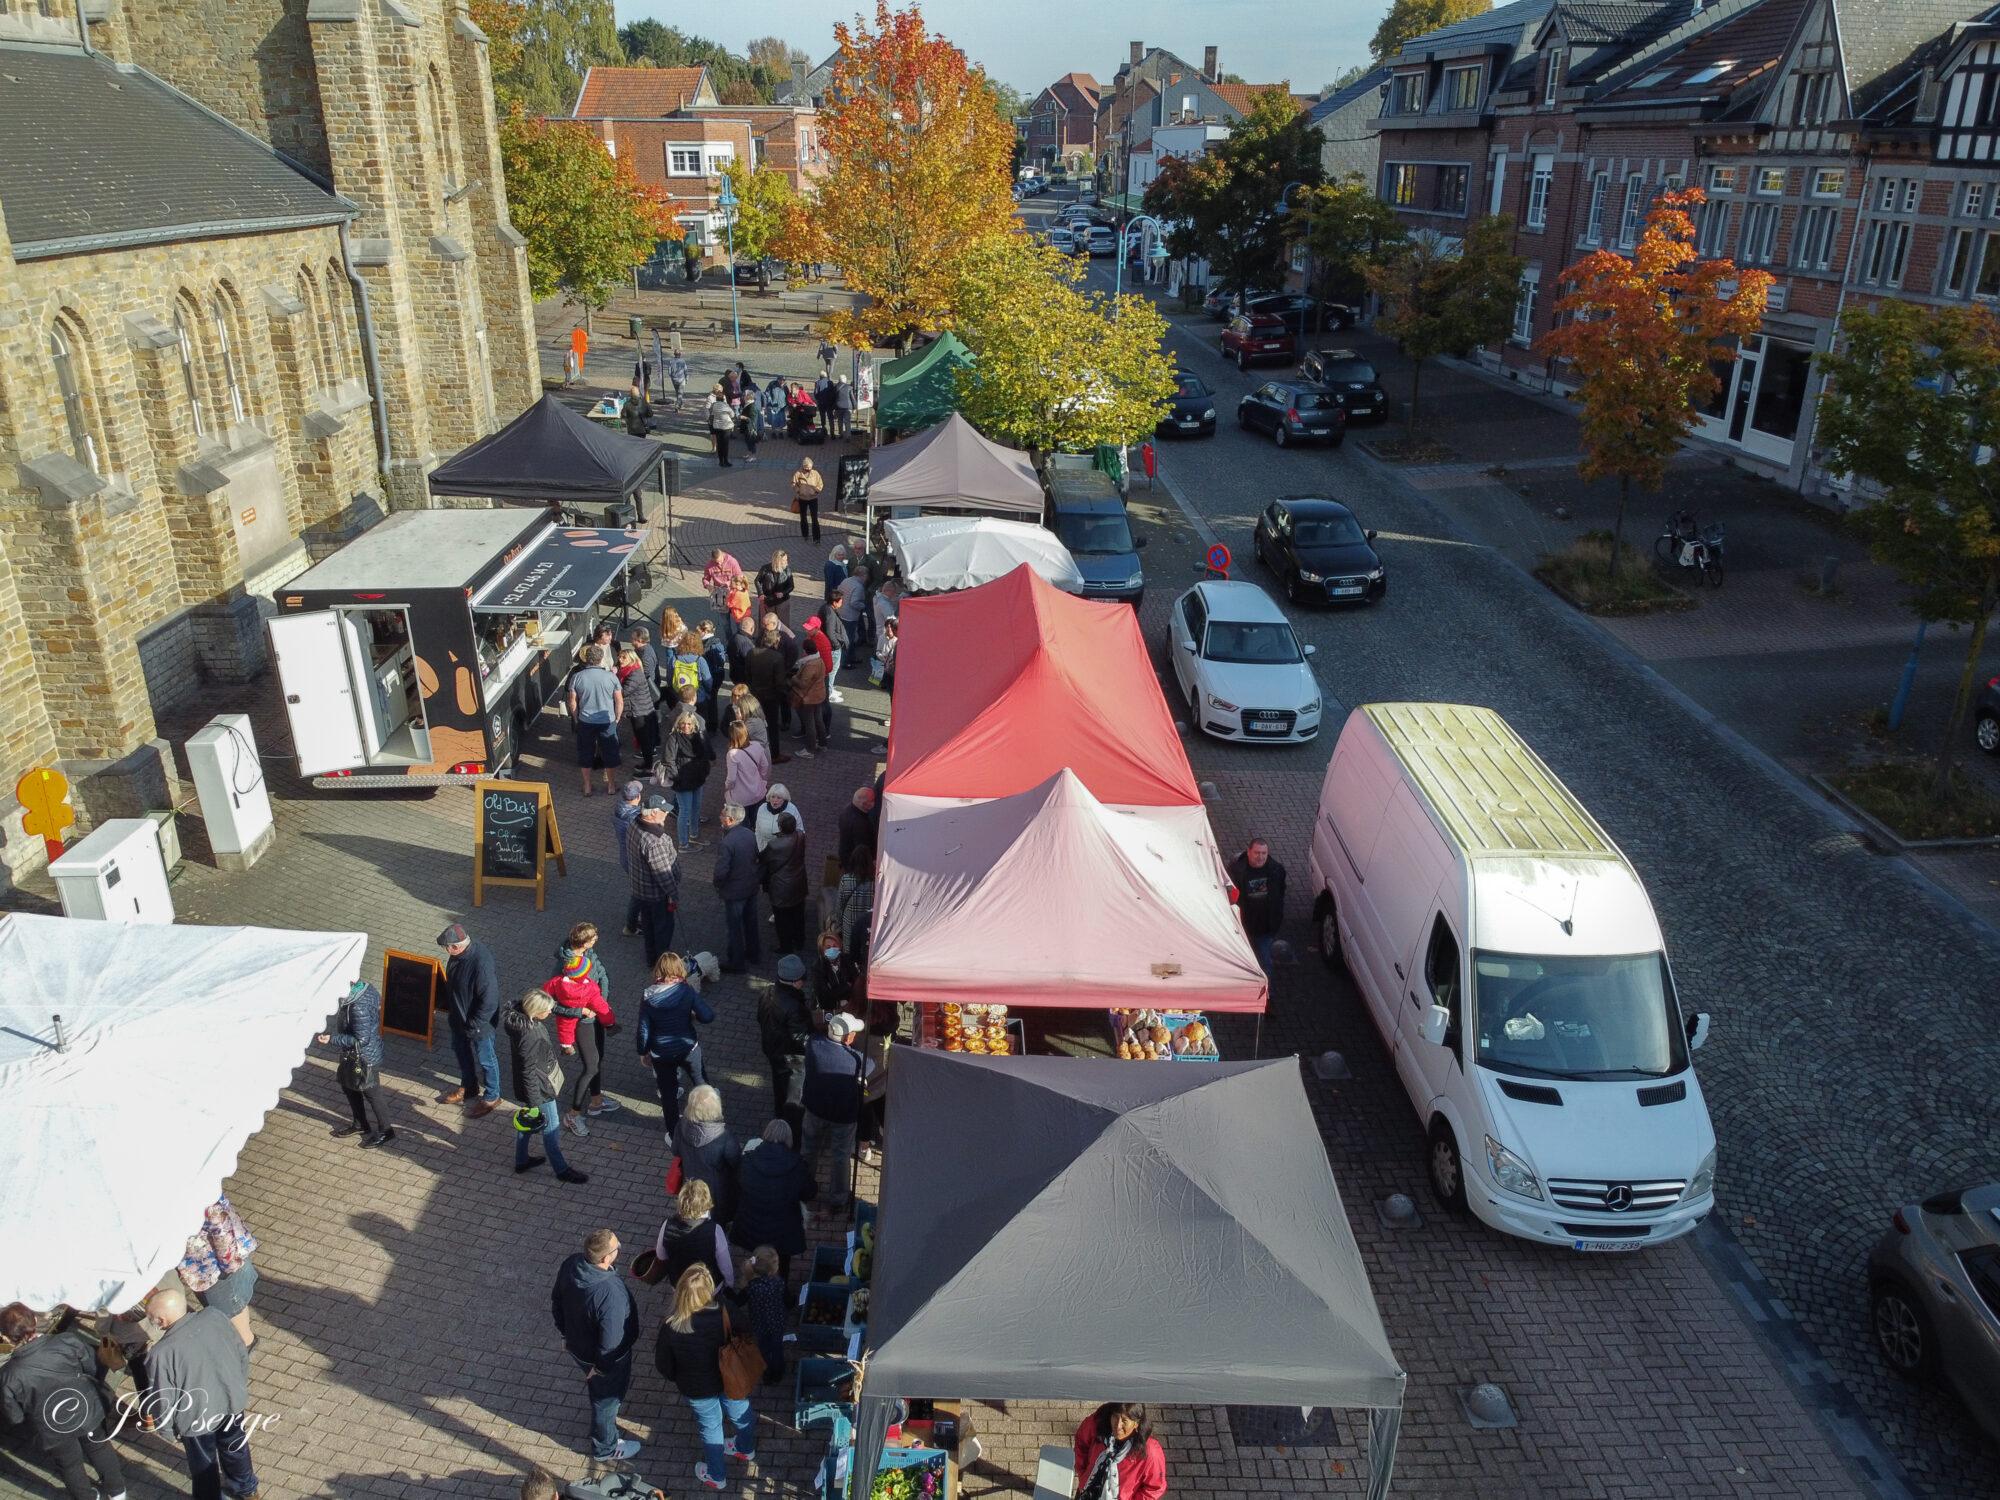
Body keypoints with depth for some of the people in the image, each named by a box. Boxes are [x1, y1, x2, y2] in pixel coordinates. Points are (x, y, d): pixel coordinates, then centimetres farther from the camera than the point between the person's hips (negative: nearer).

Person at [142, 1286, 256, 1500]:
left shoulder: (161, 1354, -32)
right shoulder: (215, 1316, -18)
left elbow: (163, 1400, -19)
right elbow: (242, 1353, -3)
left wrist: (166, 1430, 2)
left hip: (198, 1418, -5)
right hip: (232, 1400, 5)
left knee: (204, 1464, 24)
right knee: (235, 1447, 32)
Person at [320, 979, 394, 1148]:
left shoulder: (358, 1007, -34)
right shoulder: (365, 987, -9)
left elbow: (362, 1040, -30)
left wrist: (332, 1038, -22)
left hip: (364, 1058, -9)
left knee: (370, 1095, 9)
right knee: (349, 1087, 25)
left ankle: (385, 1131, 27)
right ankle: (360, 1124, 43)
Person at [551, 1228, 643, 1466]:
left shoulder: (571, 1264, -23)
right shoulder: (611, 1294, -44)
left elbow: (556, 1300, -3)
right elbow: (611, 1342, -31)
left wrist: (566, 1332, 14)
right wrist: (601, 1368, -10)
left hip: (577, 1345, 7)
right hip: (602, 1357, -6)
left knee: (598, 1391, 37)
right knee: (607, 1399, 23)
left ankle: (602, 1421, 66)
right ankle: (605, 1447, 50)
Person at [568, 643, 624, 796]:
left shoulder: (576, 677, -10)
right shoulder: (611, 677, -11)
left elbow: (572, 702, -3)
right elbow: (620, 702, -5)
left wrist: (576, 720, 12)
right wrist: (616, 719, 10)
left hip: (585, 722, 1)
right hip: (607, 722, -1)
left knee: (585, 753, 16)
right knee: (609, 752, 16)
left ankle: (587, 786, 25)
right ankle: (609, 784, 28)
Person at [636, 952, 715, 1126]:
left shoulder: (648, 996, -14)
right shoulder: (687, 991, -17)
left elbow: (644, 1029, -9)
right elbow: (707, 1016, -18)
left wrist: (643, 1051, 6)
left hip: (660, 1053, 1)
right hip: (688, 1048, 0)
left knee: (668, 1094, 17)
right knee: (700, 1081, 25)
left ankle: (674, 1136, 30)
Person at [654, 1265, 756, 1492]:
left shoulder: (671, 1327, -32)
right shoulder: (725, 1317, -31)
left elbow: (663, 1365, -15)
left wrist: (678, 1378, 7)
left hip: (697, 1388, -1)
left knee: (710, 1427, 26)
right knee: (740, 1414, 31)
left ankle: (716, 1475, 49)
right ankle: (746, 1450, 59)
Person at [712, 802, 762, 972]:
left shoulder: (727, 843, -30)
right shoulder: (751, 835, -7)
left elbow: (721, 871, -27)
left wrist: (717, 886, -7)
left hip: (734, 891, -7)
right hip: (752, 887, 7)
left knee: (734, 927, 10)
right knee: (751, 921, 24)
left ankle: (736, 963, 24)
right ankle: (754, 954, 41)